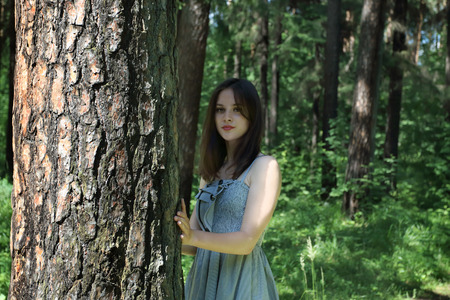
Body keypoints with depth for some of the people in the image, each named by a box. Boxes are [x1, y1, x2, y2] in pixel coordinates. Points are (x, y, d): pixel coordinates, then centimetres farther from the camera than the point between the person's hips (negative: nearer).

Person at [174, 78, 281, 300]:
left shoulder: (265, 166, -7)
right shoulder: (211, 173, 13)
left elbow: (247, 241, -17)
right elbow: (194, 245, 10)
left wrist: (194, 237, -31)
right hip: (203, 282, 6)